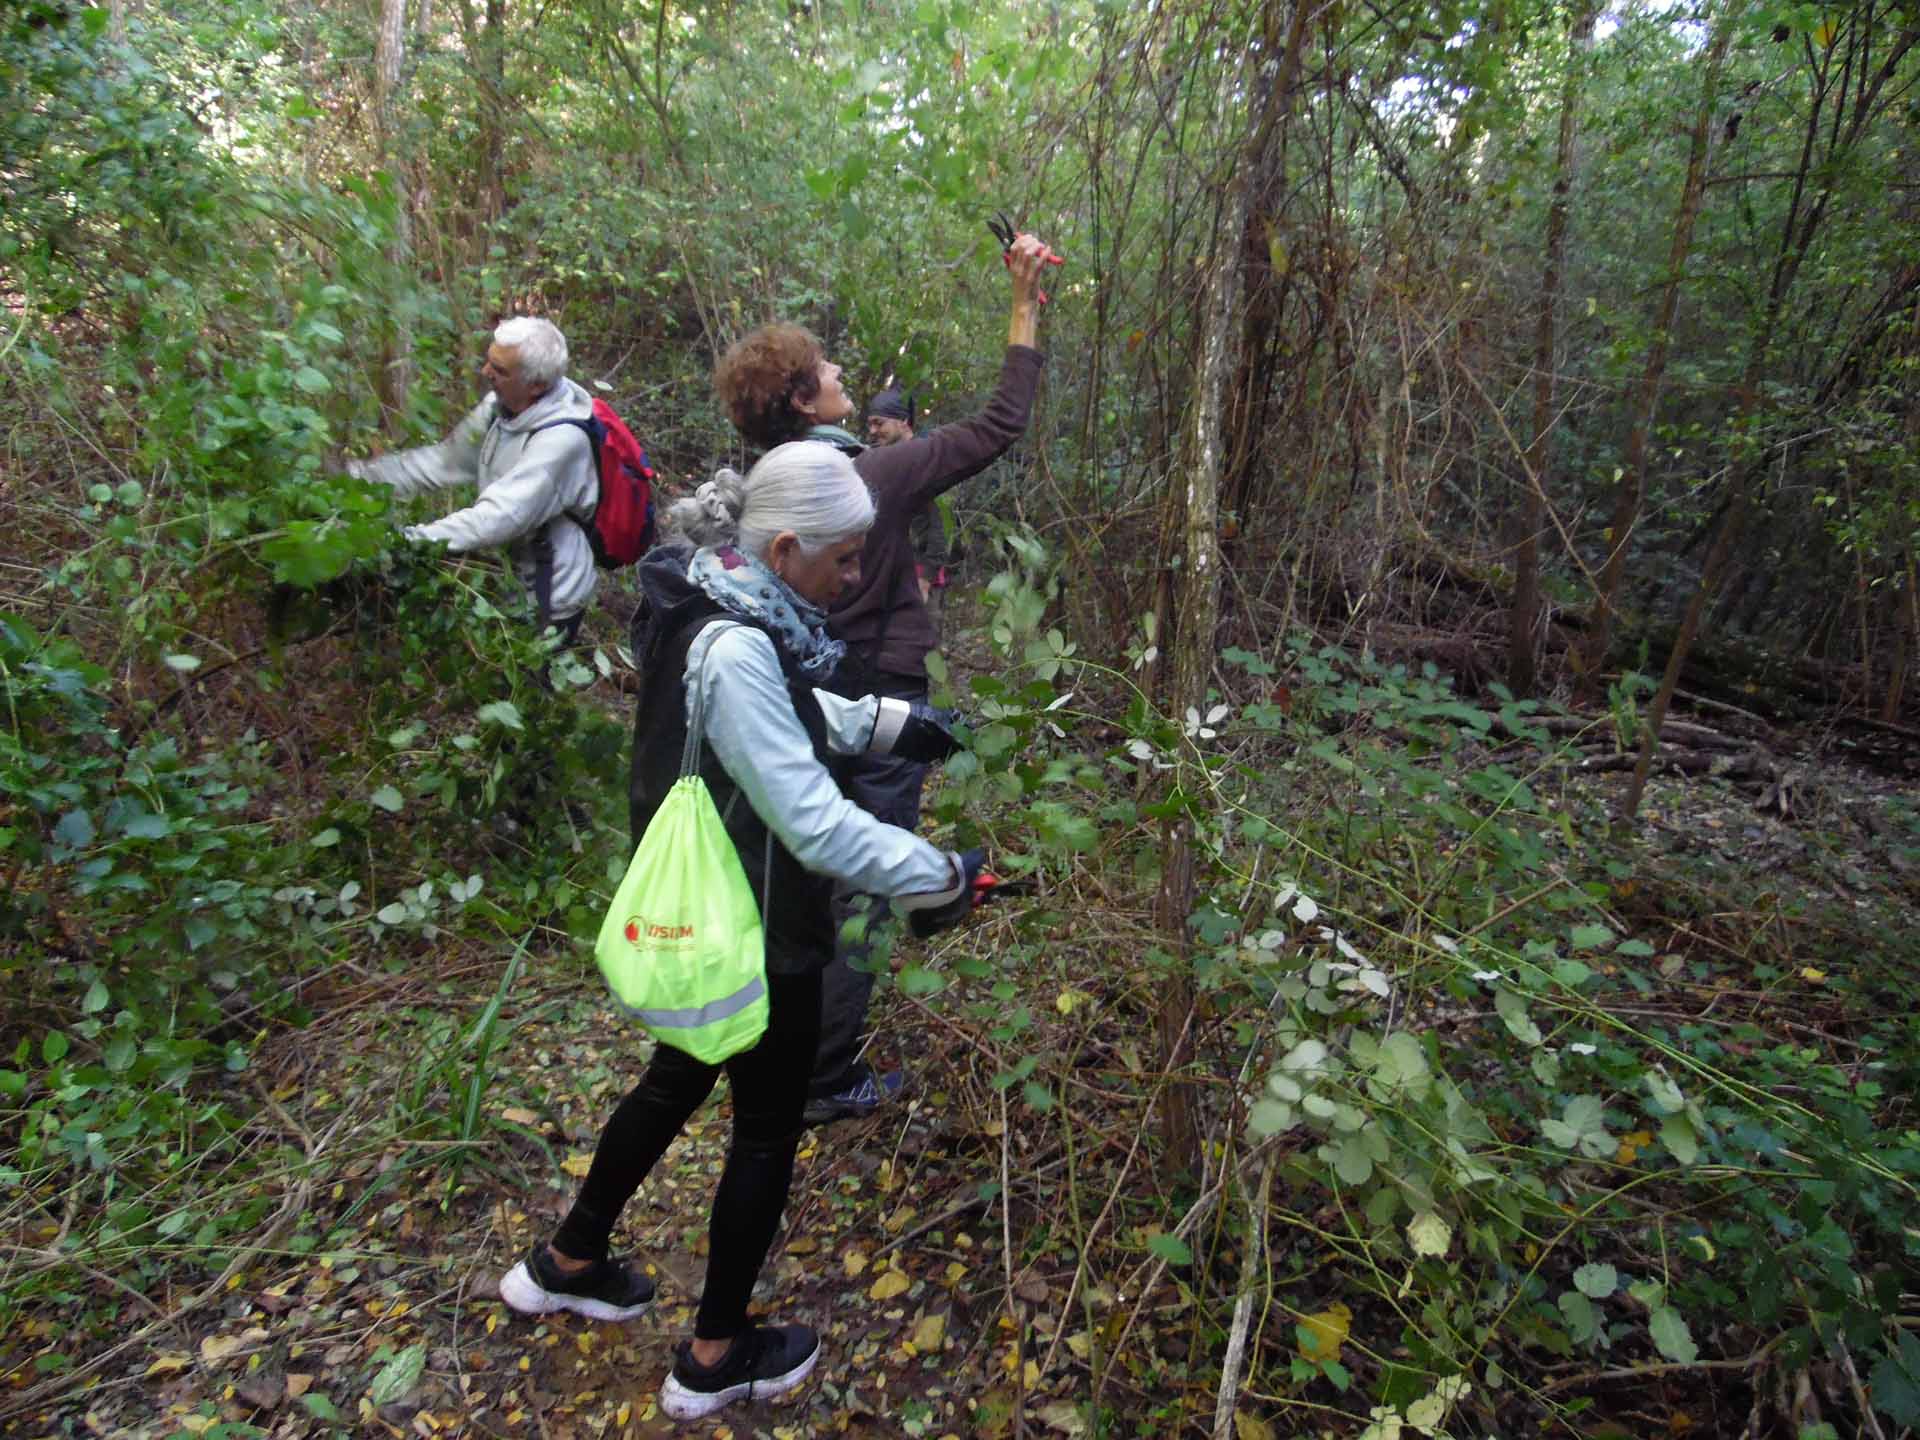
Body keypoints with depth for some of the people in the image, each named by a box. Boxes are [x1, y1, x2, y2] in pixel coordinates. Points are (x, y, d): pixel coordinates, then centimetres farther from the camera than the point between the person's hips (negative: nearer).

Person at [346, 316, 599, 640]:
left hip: (547, 601, -8)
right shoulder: (502, 406, -5)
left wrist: (405, 542, -35)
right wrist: (356, 473, -5)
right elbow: (445, 460, 2)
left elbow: (500, 518, -35)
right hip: (512, 576, 8)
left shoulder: (561, 440, -30)